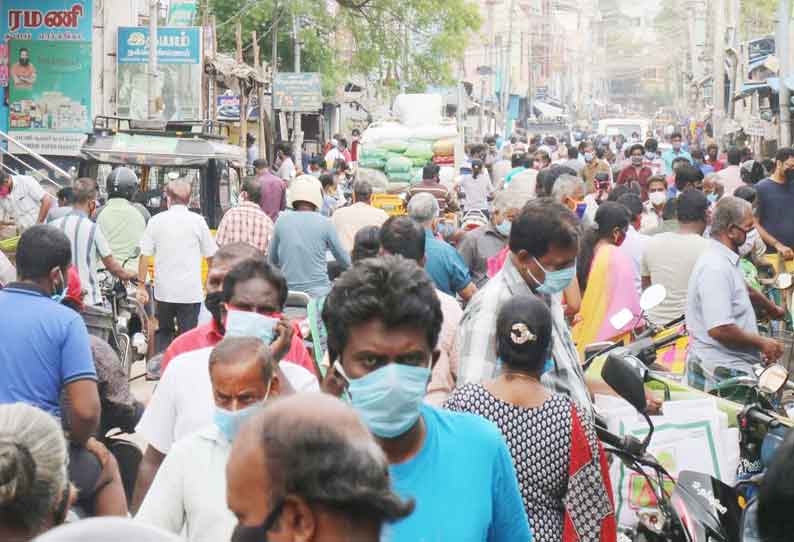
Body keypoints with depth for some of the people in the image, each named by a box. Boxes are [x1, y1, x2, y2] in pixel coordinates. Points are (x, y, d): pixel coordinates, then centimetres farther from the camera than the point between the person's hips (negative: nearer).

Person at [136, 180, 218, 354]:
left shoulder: (156, 220, 1)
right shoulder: (197, 221, -2)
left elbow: (144, 256, -1)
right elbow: (211, 256, 4)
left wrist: (141, 285, 6)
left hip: (163, 291, 2)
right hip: (191, 292, -2)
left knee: (163, 333, 18)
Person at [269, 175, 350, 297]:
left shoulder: (281, 221, 4)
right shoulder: (325, 223, -1)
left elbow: (272, 261, 15)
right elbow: (345, 262, 10)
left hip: (287, 292, 2)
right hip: (318, 291, -2)